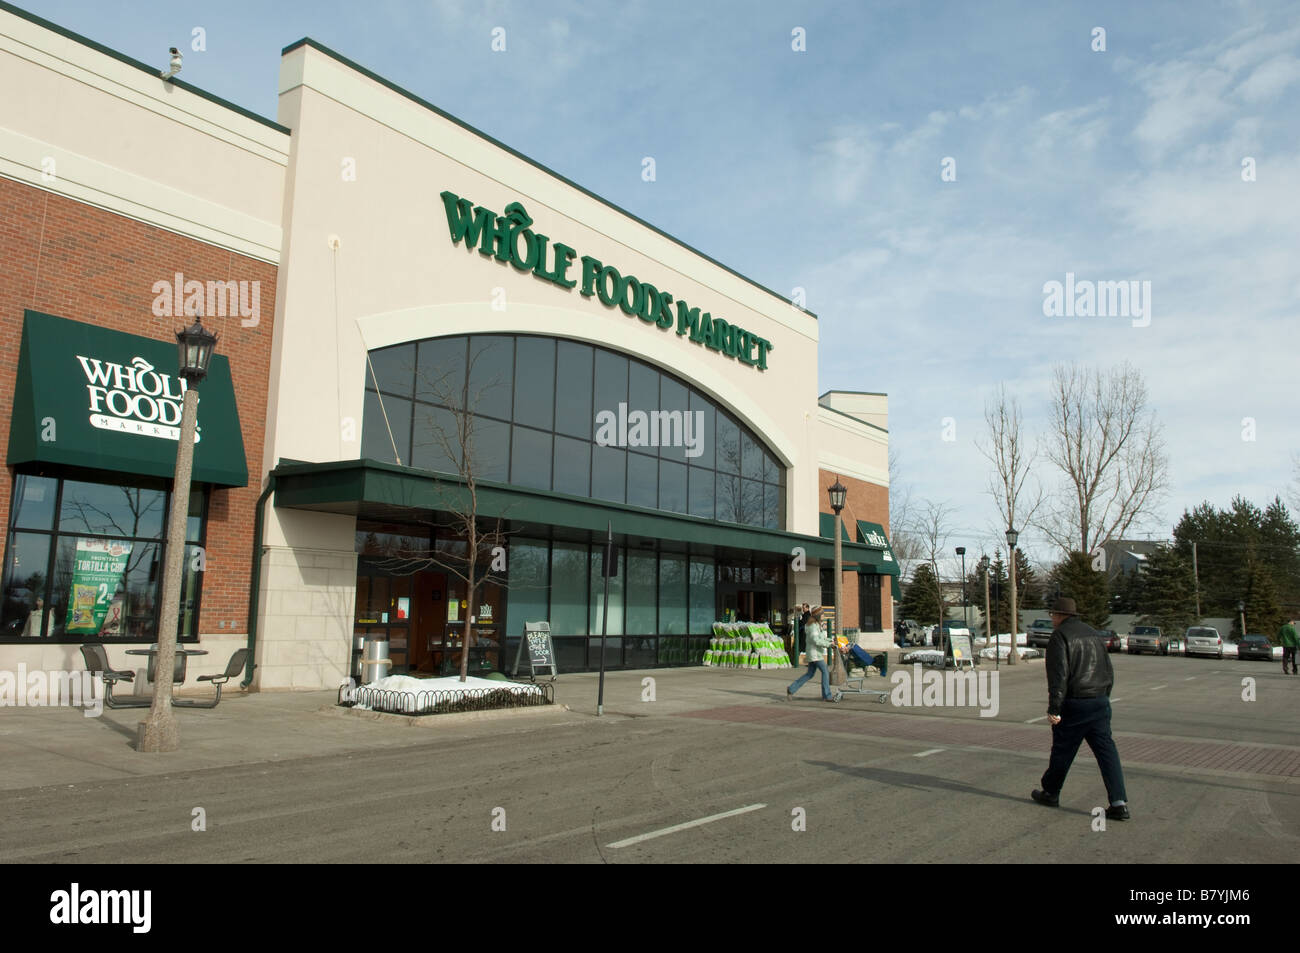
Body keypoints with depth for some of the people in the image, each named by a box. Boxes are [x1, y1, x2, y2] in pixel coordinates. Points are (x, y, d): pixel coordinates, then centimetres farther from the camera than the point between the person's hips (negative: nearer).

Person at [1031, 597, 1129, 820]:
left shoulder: (1060, 636, -9)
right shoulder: (1093, 633, 14)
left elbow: (1058, 674, -17)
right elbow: (1109, 671, 18)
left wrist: (1054, 708, -16)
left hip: (1074, 703, -6)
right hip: (1100, 701, 6)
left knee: (1062, 751, 7)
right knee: (1106, 750, 4)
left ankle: (1050, 793, 22)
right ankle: (1119, 803, -4)